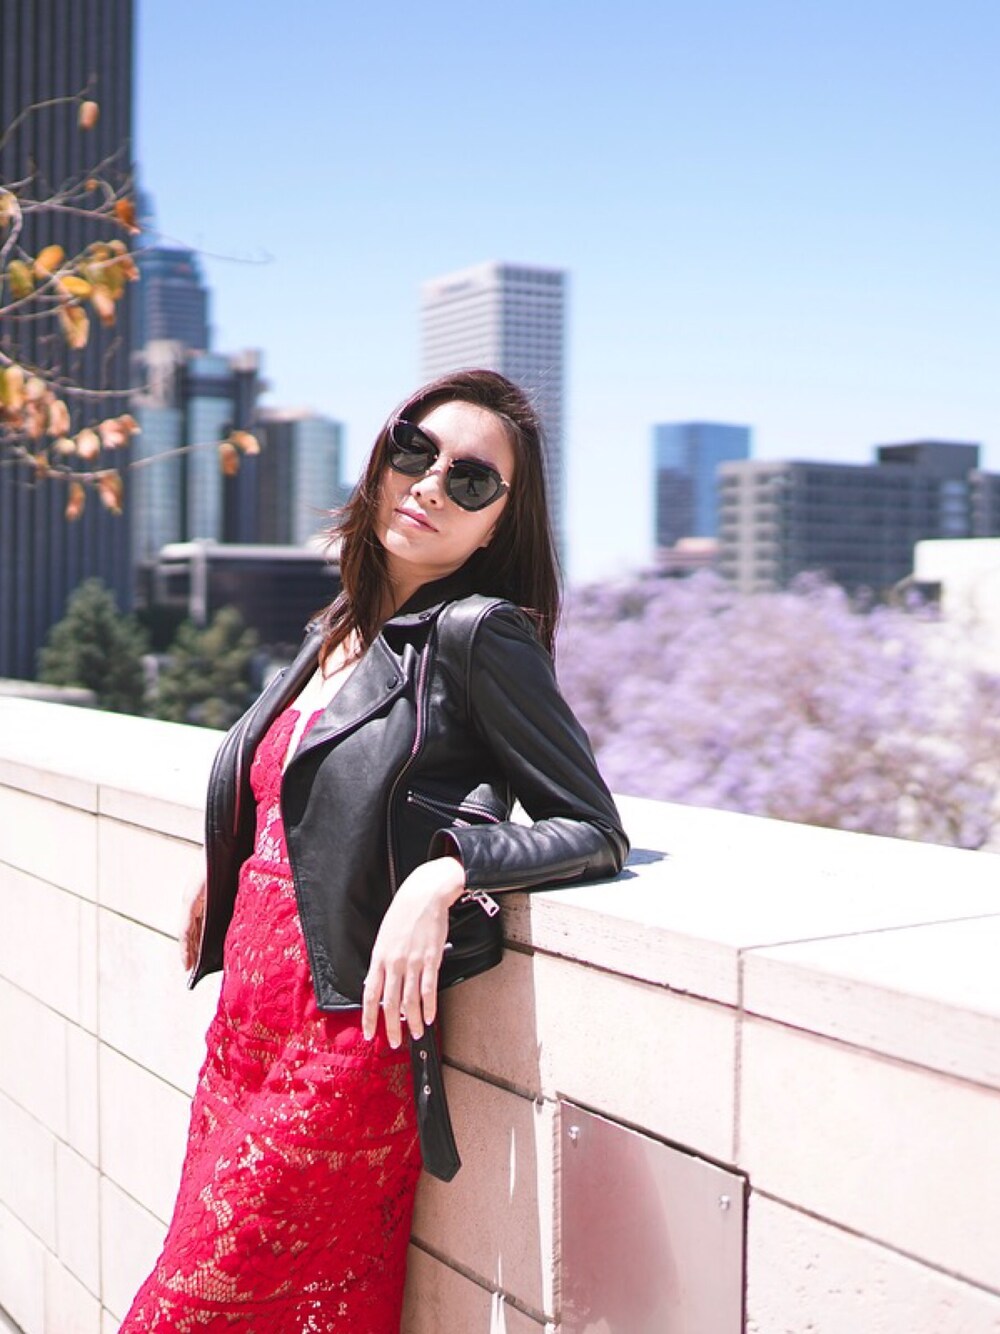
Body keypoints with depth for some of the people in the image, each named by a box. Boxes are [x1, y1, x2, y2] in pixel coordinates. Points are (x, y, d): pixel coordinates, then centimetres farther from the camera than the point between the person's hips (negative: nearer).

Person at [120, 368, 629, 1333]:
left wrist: (445, 872, -26)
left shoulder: (479, 636, -11)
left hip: (341, 1046, -7)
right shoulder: (337, 632, 10)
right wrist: (219, 870, 14)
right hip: (244, 1034, 7)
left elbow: (594, 834, -12)